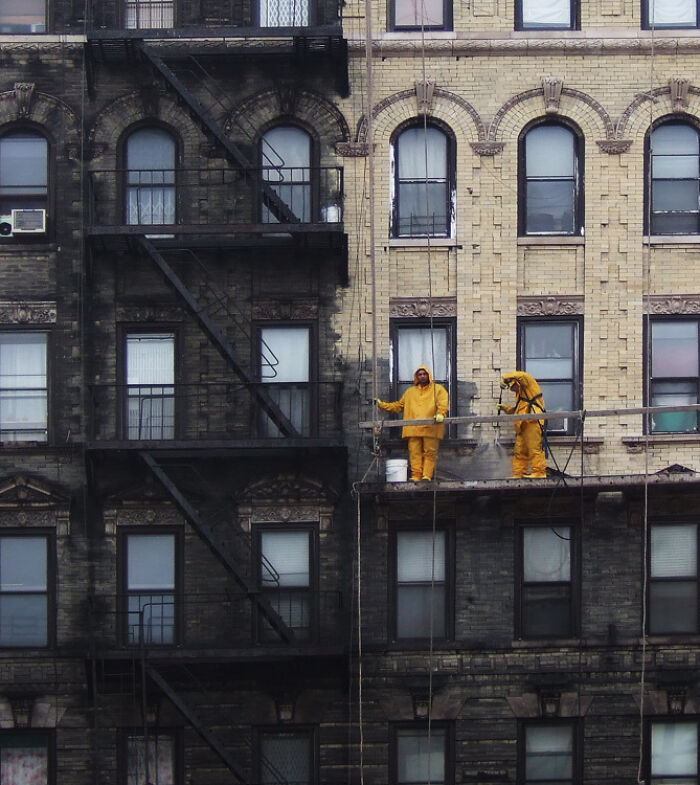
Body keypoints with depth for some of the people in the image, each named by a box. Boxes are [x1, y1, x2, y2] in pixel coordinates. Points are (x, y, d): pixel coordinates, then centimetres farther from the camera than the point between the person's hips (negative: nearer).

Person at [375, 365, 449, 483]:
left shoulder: (438, 389, 14)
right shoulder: (410, 392, 27)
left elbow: (443, 403, -1)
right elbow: (398, 406, 30)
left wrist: (440, 414, -22)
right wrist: (381, 404, 25)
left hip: (430, 428, -3)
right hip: (413, 428, 3)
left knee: (430, 452, -8)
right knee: (415, 453, -5)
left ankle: (427, 475, -11)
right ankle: (416, 476, -7)